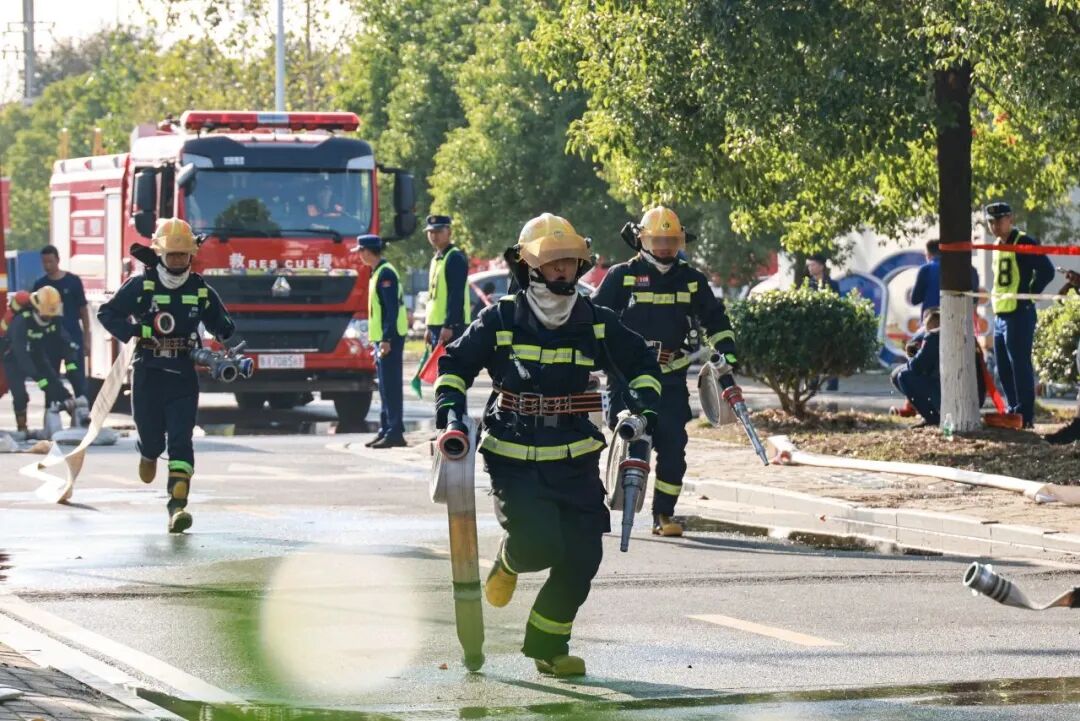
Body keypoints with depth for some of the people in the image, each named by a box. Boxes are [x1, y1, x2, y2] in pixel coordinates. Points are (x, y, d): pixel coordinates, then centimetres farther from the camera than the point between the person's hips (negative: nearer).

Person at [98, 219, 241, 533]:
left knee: (181, 440, -11)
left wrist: (236, 350, -1)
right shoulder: (141, 286, -2)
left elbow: (223, 326, 16)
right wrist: (132, 334, -13)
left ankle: (178, 504, -18)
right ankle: (149, 455, 47)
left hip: (183, 377, 1)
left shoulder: (201, 291, 5)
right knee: (152, 435, 8)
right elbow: (108, 313, 3)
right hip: (147, 374, -1)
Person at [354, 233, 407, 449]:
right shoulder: (378, 272, 17)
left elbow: (392, 308, -20)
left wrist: (386, 339, -23)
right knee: (386, 387, 12)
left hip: (390, 339, -10)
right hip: (383, 338, 10)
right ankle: (385, 430, 16)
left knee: (390, 386, -10)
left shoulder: (385, 273, -14)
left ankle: (395, 432, -11)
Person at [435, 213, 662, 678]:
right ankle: (509, 562, 19)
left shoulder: (595, 323, 4)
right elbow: (454, 364, 7)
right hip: (515, 461, -3)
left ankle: (548, 645, 18)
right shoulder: (501, 321, -4)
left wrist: (642, 404, 1)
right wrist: (450, 411, -7)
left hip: (576, 463, 3)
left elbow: (642, 364, 17)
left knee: (582, 558, -2)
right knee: (538, 544, -20)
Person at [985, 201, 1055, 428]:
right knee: (1004, 369, 12)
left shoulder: (1023, 243, -10)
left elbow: (1047, 271, -16)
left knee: (1020, 366, -10)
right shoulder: (999, 245, 17)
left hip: (1019, 314, -9)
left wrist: (1028, 295, -10)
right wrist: (998, 298, 14)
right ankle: (1014, 411, 20)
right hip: (1001, 314, 9)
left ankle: (1025, 416, -9)